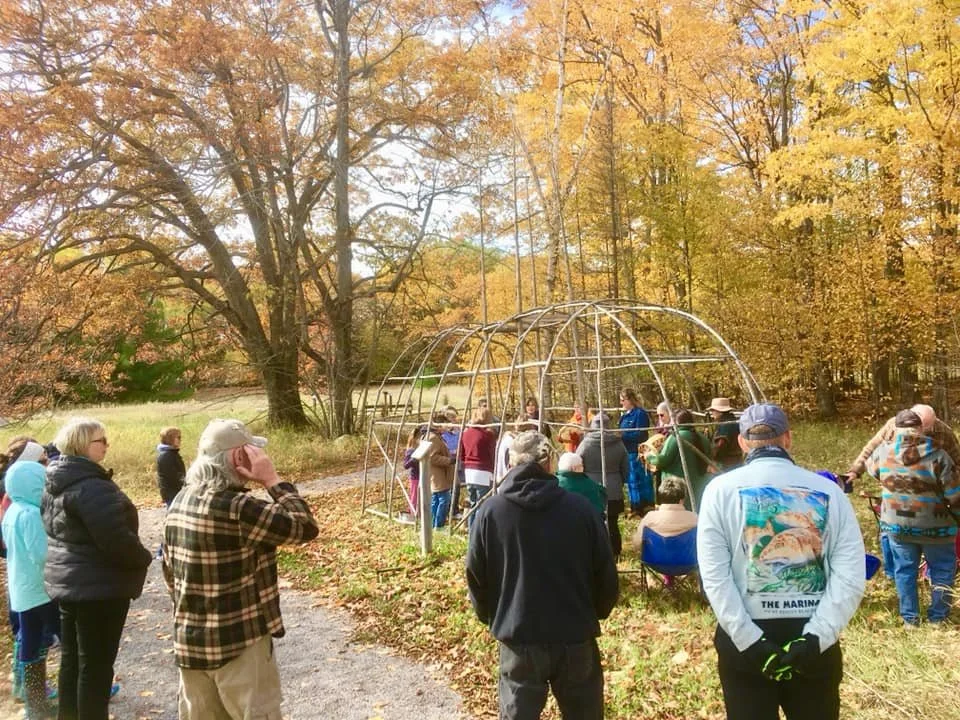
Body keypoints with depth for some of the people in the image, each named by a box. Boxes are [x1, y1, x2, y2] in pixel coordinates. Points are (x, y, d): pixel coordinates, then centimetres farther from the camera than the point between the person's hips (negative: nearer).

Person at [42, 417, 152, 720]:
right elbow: (117, 539, -28)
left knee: (72, 659, 20)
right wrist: (144, 558, -12)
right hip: (98, 587, -10)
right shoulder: (92, 485, -25)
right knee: (96, 665, 3)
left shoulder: (55, 483, 8)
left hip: (66, 581, 10)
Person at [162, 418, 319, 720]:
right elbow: (305, 527, -21)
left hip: (190, 642, 8)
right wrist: (274, 481, -15)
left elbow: (170, 571, 12)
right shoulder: (235, 507, -25)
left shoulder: (180, 501, 2)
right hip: (239, 643, -8)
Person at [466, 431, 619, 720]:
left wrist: (491, 618, 17)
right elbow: (606, 574, -2)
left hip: (518, 639, 0)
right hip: (576, 637, 1)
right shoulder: (580, 507, -9)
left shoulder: (490, 511, -9)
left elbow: (476, 576, -1)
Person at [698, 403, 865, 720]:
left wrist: (750, 641, -12)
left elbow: (714, 575, -13)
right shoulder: (828, 491, -1)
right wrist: (814, 638, -11)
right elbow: (850, 577, -8)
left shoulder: (721, 490, -7)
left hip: (743, 638, -1)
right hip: (814, 642, 2)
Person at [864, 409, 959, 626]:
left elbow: (870, 468, 14)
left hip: (896, 524, 2)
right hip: (933, 526, -2)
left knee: (904, 569, 16)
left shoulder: (884, 450, -9)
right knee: (942, 569, 20)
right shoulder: (936, 455, -19)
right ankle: (937, 616, 29)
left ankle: (909, 618, 24)